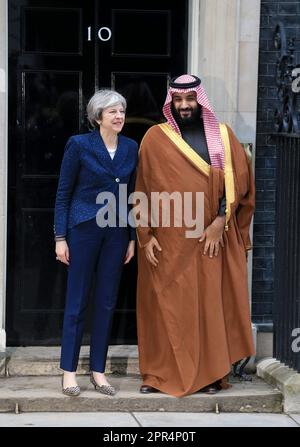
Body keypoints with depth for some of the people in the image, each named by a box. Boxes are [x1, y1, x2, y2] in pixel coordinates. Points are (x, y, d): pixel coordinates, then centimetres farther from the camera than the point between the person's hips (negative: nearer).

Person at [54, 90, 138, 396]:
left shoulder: (131, 148, 6)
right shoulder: (79, 145, -5)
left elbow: (132, 195, 11)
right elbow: (63, 193, -3)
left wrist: (132, 238, 8)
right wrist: (60, 237, -7)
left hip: (117, 231, 4)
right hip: (83, 229, -4)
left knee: (107, 302, 7)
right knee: (77, 301, 1)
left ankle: (98, 370, 15)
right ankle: (69, 371, 8)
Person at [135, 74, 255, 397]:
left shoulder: (222, 135, 6)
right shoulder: (155, 138, 3)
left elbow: (237, 180, 0)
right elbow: (143, 189, 2)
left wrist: (220, 221, -11)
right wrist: (146, 235, -5)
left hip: (211, 236, 1)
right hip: (167, 239, -1)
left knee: (210, 303, 3)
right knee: (165, 304, 2)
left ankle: (210, 373, 10)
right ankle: (160, 374, 9)